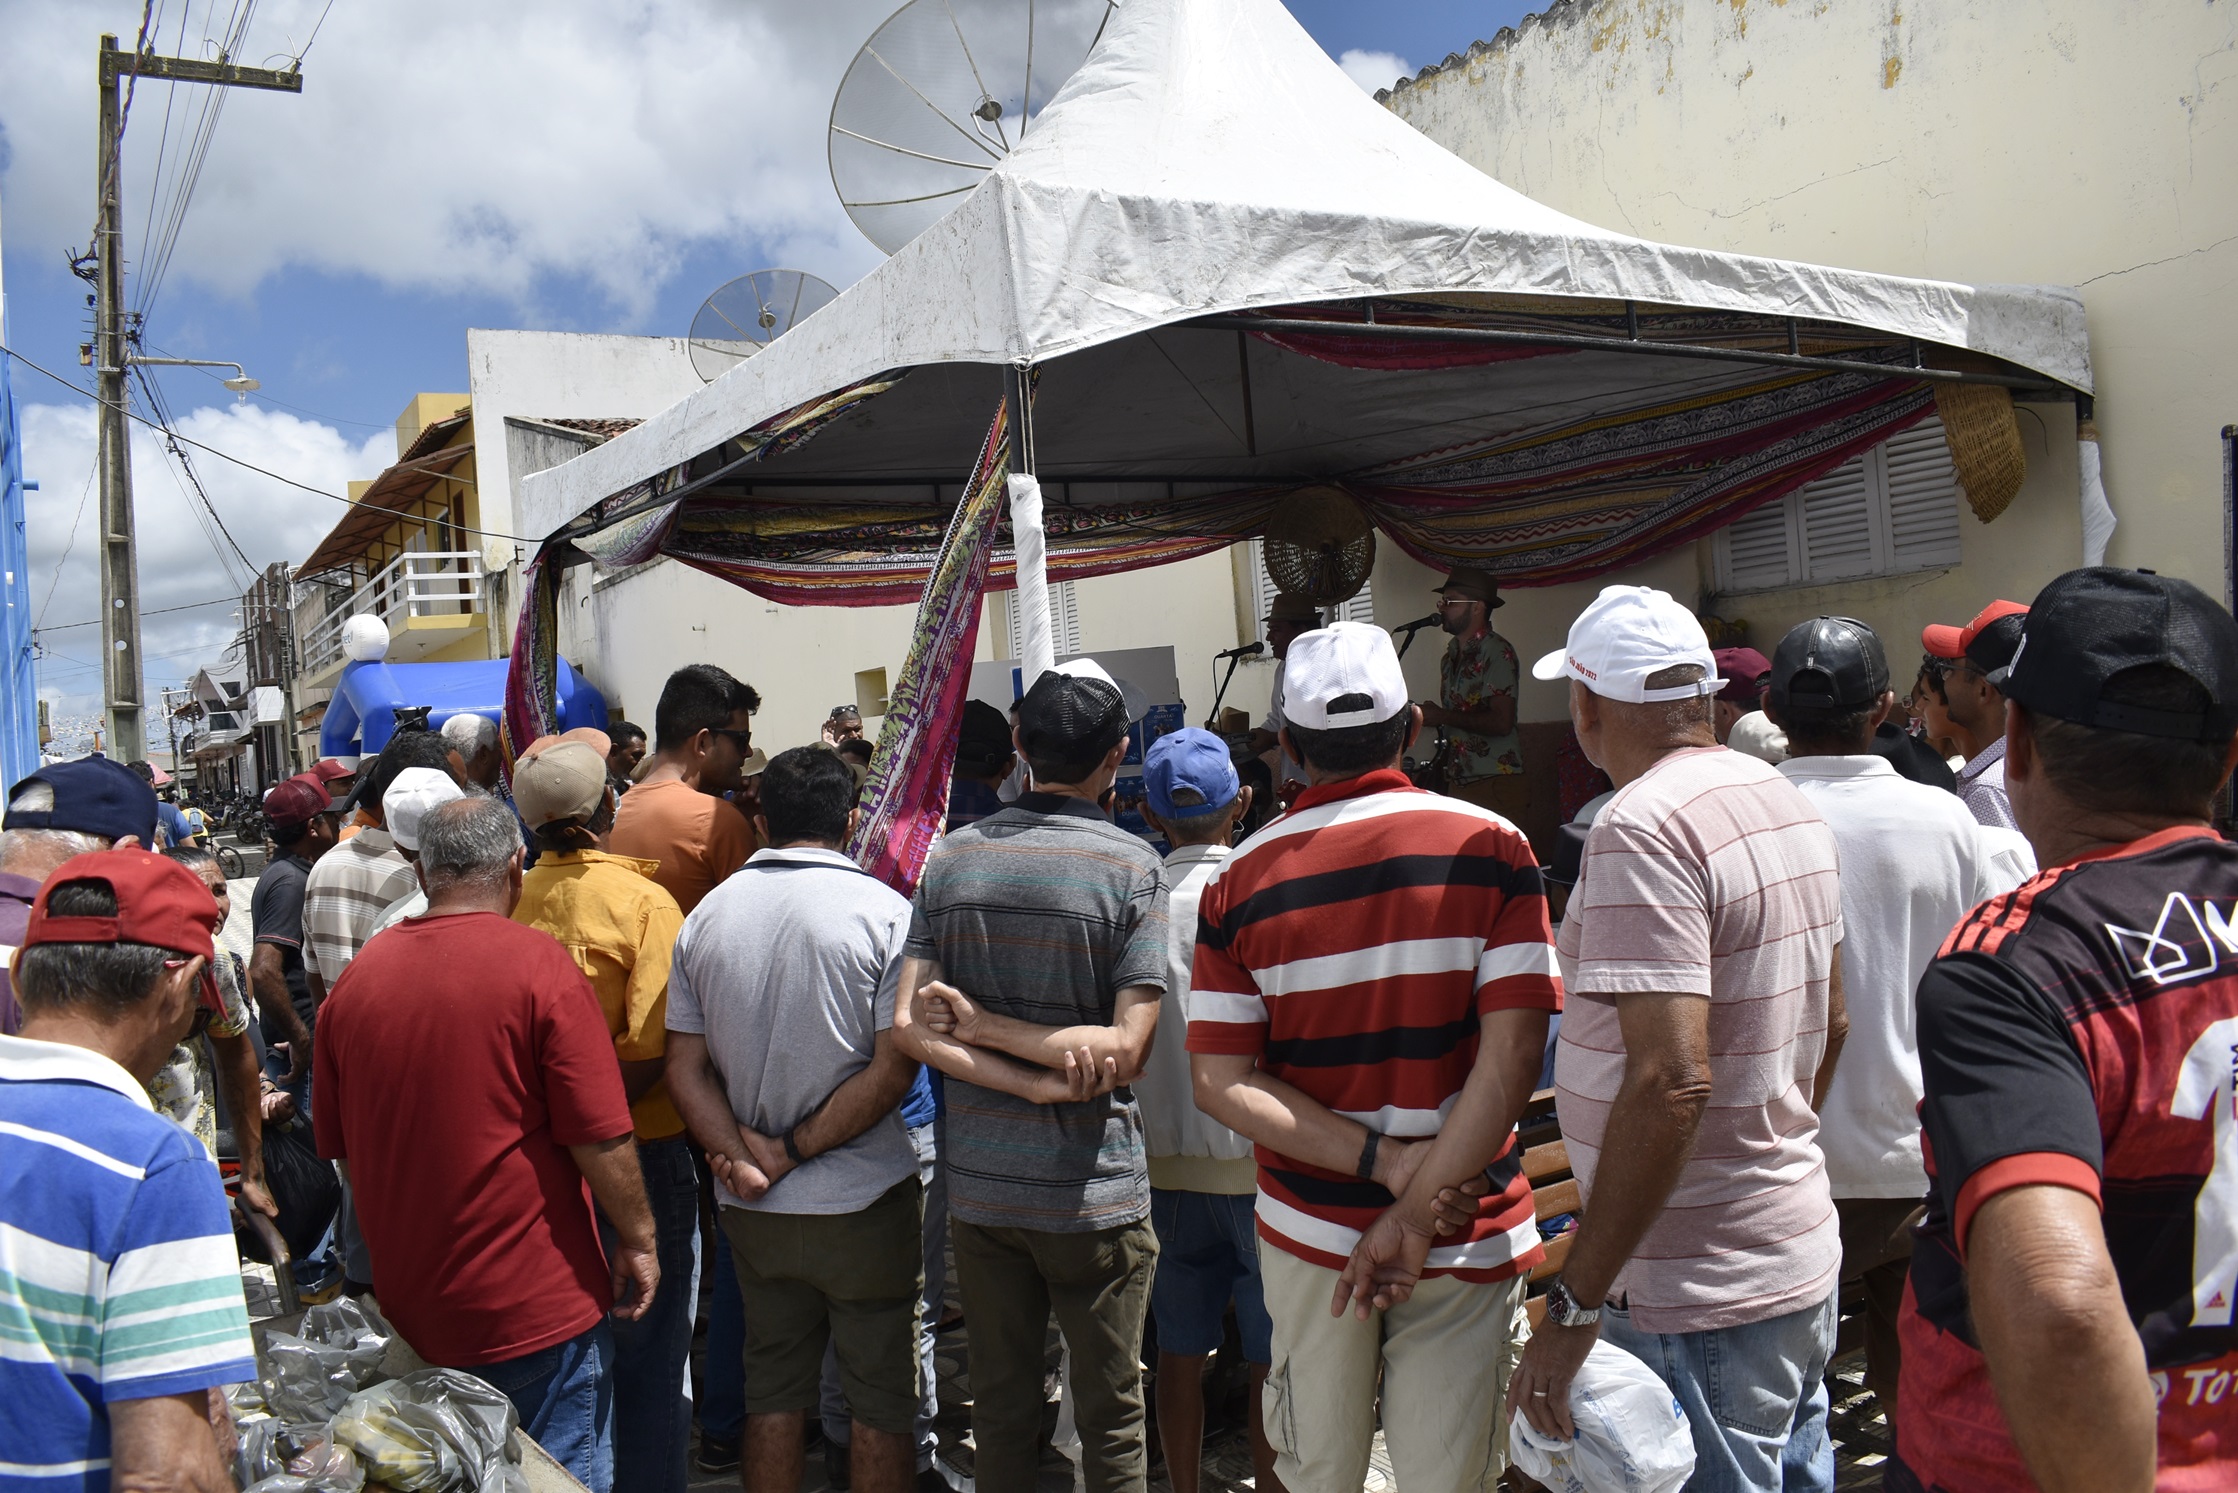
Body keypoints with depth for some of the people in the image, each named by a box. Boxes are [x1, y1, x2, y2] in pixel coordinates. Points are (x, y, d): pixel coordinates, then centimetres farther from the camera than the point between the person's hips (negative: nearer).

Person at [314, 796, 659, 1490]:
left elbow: (337, 1146, 10)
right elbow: (601, 1139, -17)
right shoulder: (540, 965, -16)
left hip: (405, 1307, 5)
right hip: (535, 1310, -5)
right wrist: (638, 1239, -2)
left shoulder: (355, 977, 0)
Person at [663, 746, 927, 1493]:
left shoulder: (707, 914, 2)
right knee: (882, 1394, 10)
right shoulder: (886, 912, -12)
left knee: (773, 1389, 18)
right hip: (863, 1204, -4)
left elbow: (685, 1068, -1)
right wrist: (795, 1149, -11)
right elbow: (893, 1073, -17)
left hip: (752, 1209, 4)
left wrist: (744, 1158, -8)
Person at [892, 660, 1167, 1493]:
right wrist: (985, 1022, -13)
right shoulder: (1133, 867, -12)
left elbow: (908, 1026, -7)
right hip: (1090, 1191, -4)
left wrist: (1004, 1054, -14)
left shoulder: (952, 857, -1)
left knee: (999, 1400, 18)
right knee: (1110, 1416, 11)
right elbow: (1126, 1049, -17)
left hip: (978, 1183, 4)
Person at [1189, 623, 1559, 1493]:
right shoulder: (1491, 848, -9)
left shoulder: (1240, 881, -4)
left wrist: (1386, 1160, -13)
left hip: (1307, 1233, 2)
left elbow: (1219, 1081, -9)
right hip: (1468, 1240, -1)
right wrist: (1420, 1207, -17)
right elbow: (1514, 1050, -16)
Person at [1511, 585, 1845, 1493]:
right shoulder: (1792, 806, 8)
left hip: (1700, 1300, -9)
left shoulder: (1642, 825, -21)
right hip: (1802, 1256, 9)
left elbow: (1670, 1082, -28)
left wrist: (1575, 1303, -24)